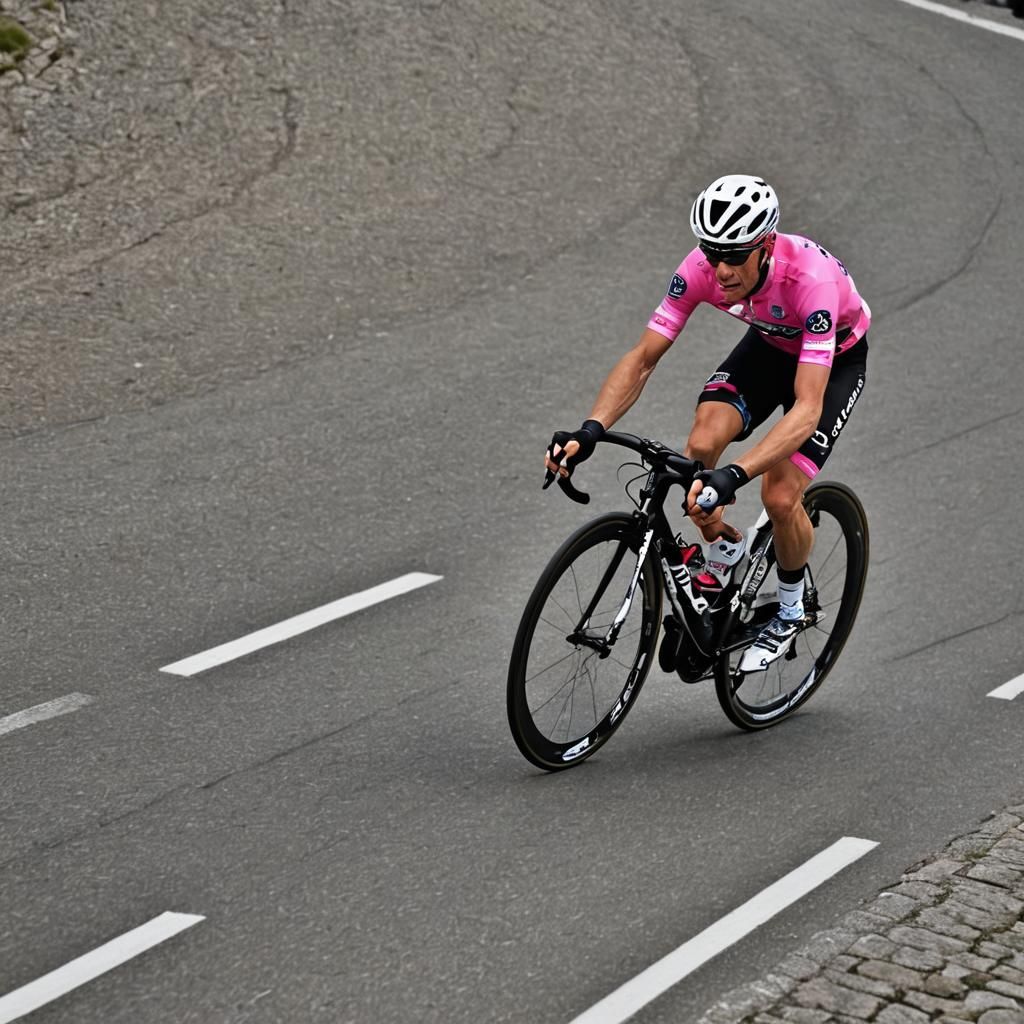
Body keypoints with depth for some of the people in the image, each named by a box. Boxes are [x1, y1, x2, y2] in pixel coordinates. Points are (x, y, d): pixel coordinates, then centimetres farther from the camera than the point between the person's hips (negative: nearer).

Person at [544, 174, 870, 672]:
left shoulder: (812, 279, -42)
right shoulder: (702, 268, -29)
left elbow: (807, 408, -47)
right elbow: (642, 357, -23)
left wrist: (735, 475, -59)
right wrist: (590, 430, -40)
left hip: (837, 356, -4)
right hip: (770, 345, 4)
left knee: (780, 498, -19)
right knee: (700, 447, -23)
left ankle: (791, 609, 11)